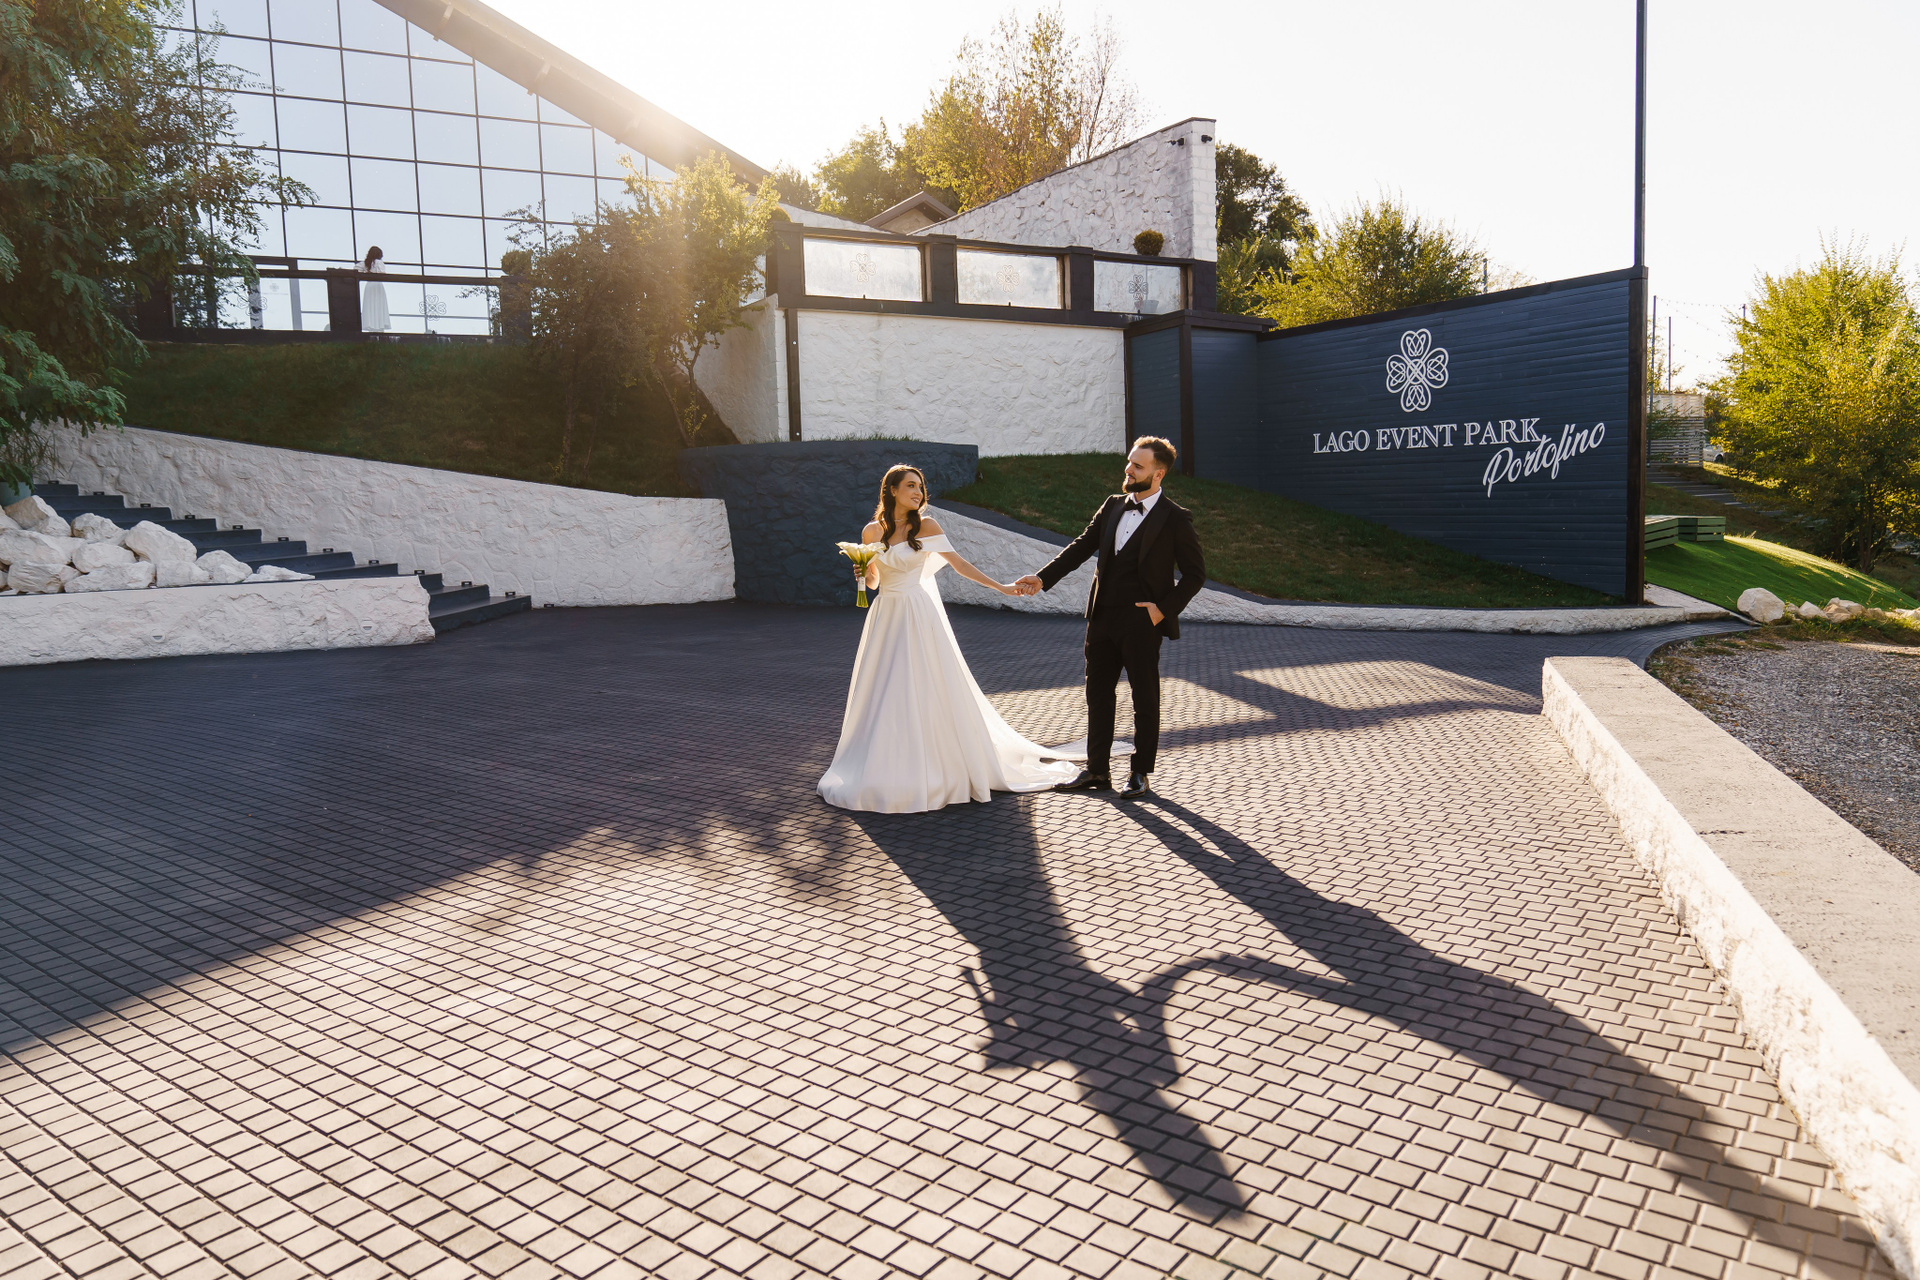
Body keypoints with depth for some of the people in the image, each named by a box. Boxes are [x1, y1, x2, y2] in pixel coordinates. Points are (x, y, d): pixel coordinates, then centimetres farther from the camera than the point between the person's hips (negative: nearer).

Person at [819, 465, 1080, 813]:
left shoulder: (926, 526, -2)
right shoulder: (872, 531, 5)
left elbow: (958, 562, 1)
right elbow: (872, 581, 12)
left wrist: (1000, 587, -1)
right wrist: (861, 571, -10)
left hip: (919, 617, -3)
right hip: (886, 617, 3)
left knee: (927, 691, -2)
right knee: (882, 696, 5)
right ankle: (885, 769, 16)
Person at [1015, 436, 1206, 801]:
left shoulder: (1175, 519, -7)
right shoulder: (1112, 506, 10)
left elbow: (1195, 573, -4)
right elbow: (1082, 547, 7)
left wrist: (1164, 608, -12)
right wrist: (1043, 578, -3)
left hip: (1141, 623, -6)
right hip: (1102, 618, 6)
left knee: (1145, 699, 6)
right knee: (1097, 694, 12)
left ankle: (1142, 774, 18)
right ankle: (1097, 770, 23)